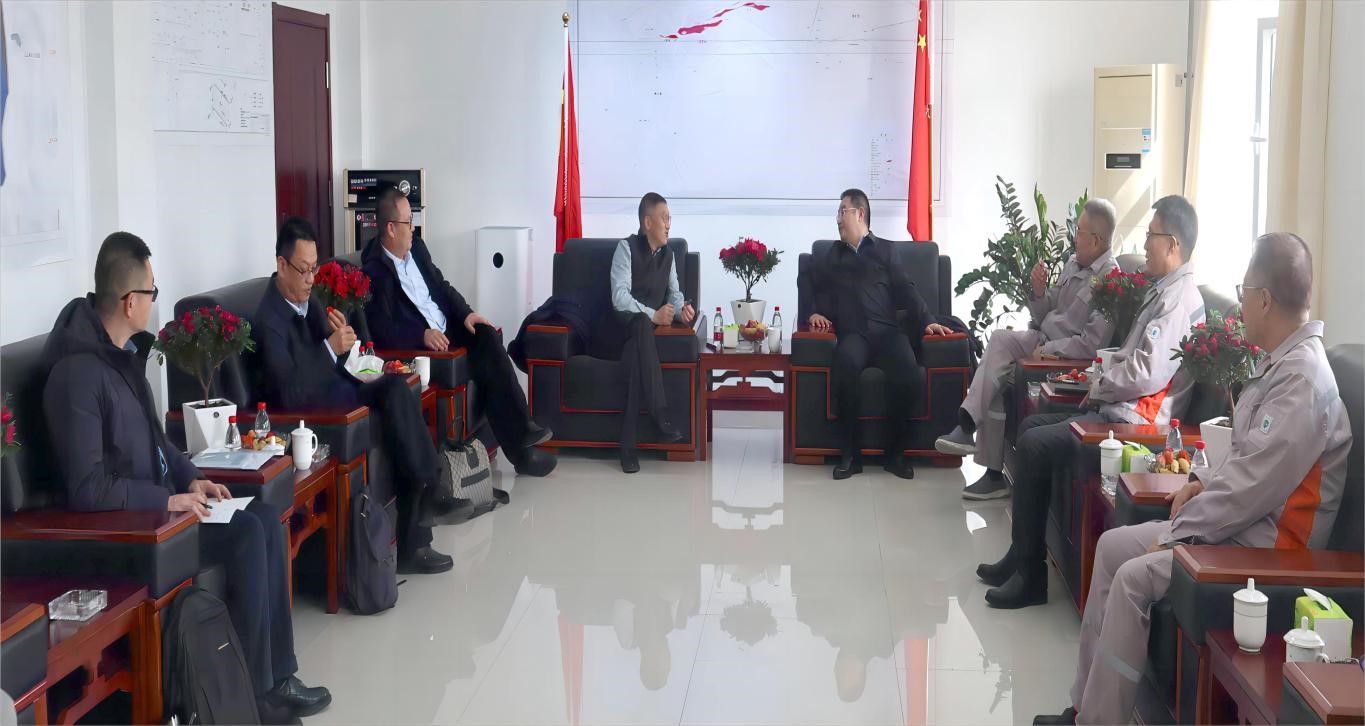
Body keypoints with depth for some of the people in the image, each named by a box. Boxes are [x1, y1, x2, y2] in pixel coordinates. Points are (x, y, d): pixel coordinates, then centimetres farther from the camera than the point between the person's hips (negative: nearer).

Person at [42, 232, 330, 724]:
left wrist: (191, 478, 5)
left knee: (265, 518, -4)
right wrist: (168, 500, -21)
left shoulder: (127, 351, 8)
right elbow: (87, 489, -25)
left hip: (157, 503, 9)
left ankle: (278, 673, -1)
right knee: (247, 535, -20)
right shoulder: (78, 373, -22)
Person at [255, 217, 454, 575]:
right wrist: (330, 348, -24)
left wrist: (340, 337, -5)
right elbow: (288, 394, -23)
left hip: (334, 393, 8)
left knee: (396, 387, -15)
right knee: (397, 414, -20)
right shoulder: (269, 319, -15)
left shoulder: (307, 298, 11)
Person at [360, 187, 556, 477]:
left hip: (446, 328, 7)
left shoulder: (416, 248, 9)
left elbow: (442, 286, 17)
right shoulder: (374, 269, -14)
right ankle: (519, 449, -11)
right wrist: (423, 335, -30)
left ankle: (521, 427, -15)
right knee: (486, 369, -21)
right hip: (417, 345, -7)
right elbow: (382, 329, -19)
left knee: (487, 336, -19)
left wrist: (466, 313, 1)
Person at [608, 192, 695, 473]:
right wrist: (652, 315, -28)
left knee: (634, 353, -33)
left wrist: (681, 308, -12)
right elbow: (619, 297, -17)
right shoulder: (626, 248, -6)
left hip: (651, 326, 5)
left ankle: (628, 444, -37)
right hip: (624, 326, -5)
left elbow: (674, 293, 12)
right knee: (642, 324, -41)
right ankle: (661, 416, -46)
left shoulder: (667, 253, 14)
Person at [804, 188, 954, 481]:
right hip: (853, 333, 0)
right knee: (846, 362, -37)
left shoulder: (885, 249, 21)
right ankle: (850, 452, -29)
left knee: (908, 372, -33)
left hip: (887, 330, 0)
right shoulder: (832, 255, 27)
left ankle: (896, 451, -16)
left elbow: (905, 290, 11)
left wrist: (926, 321, -4)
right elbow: (819, 290, 22)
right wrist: (815, 313, -1)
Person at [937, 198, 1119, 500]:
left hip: (1068, 359, -7)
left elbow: (1092, 344, -22)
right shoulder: (1073, 264, 12)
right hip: (1042, 339, 7)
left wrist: (1047, 350, -19)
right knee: (999, 339, -21)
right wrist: (1039, 291, -3)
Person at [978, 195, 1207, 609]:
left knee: (1034, 445, -17)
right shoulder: (1164, 290, 17)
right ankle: (1021, 556, 13)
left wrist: (1098, 388, -9)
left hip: (1134, 419, -11)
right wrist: (1103, 382, 3)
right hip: (1117, 408, 11)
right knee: (1030, 427, 12)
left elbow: (1146, 374, -25)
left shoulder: (1180, 298, -16)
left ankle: (1030, 574, -8)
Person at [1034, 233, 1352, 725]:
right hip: (1240, 521, 10)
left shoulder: (1302, 378, -22)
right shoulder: (1282, 362, 10)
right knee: (1113, 546, 7)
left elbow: (1253, 486, -24)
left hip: (1266, 545, -10)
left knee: (1135, 577, -20)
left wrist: (1176, 533, -16)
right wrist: (1207, 481, 6)